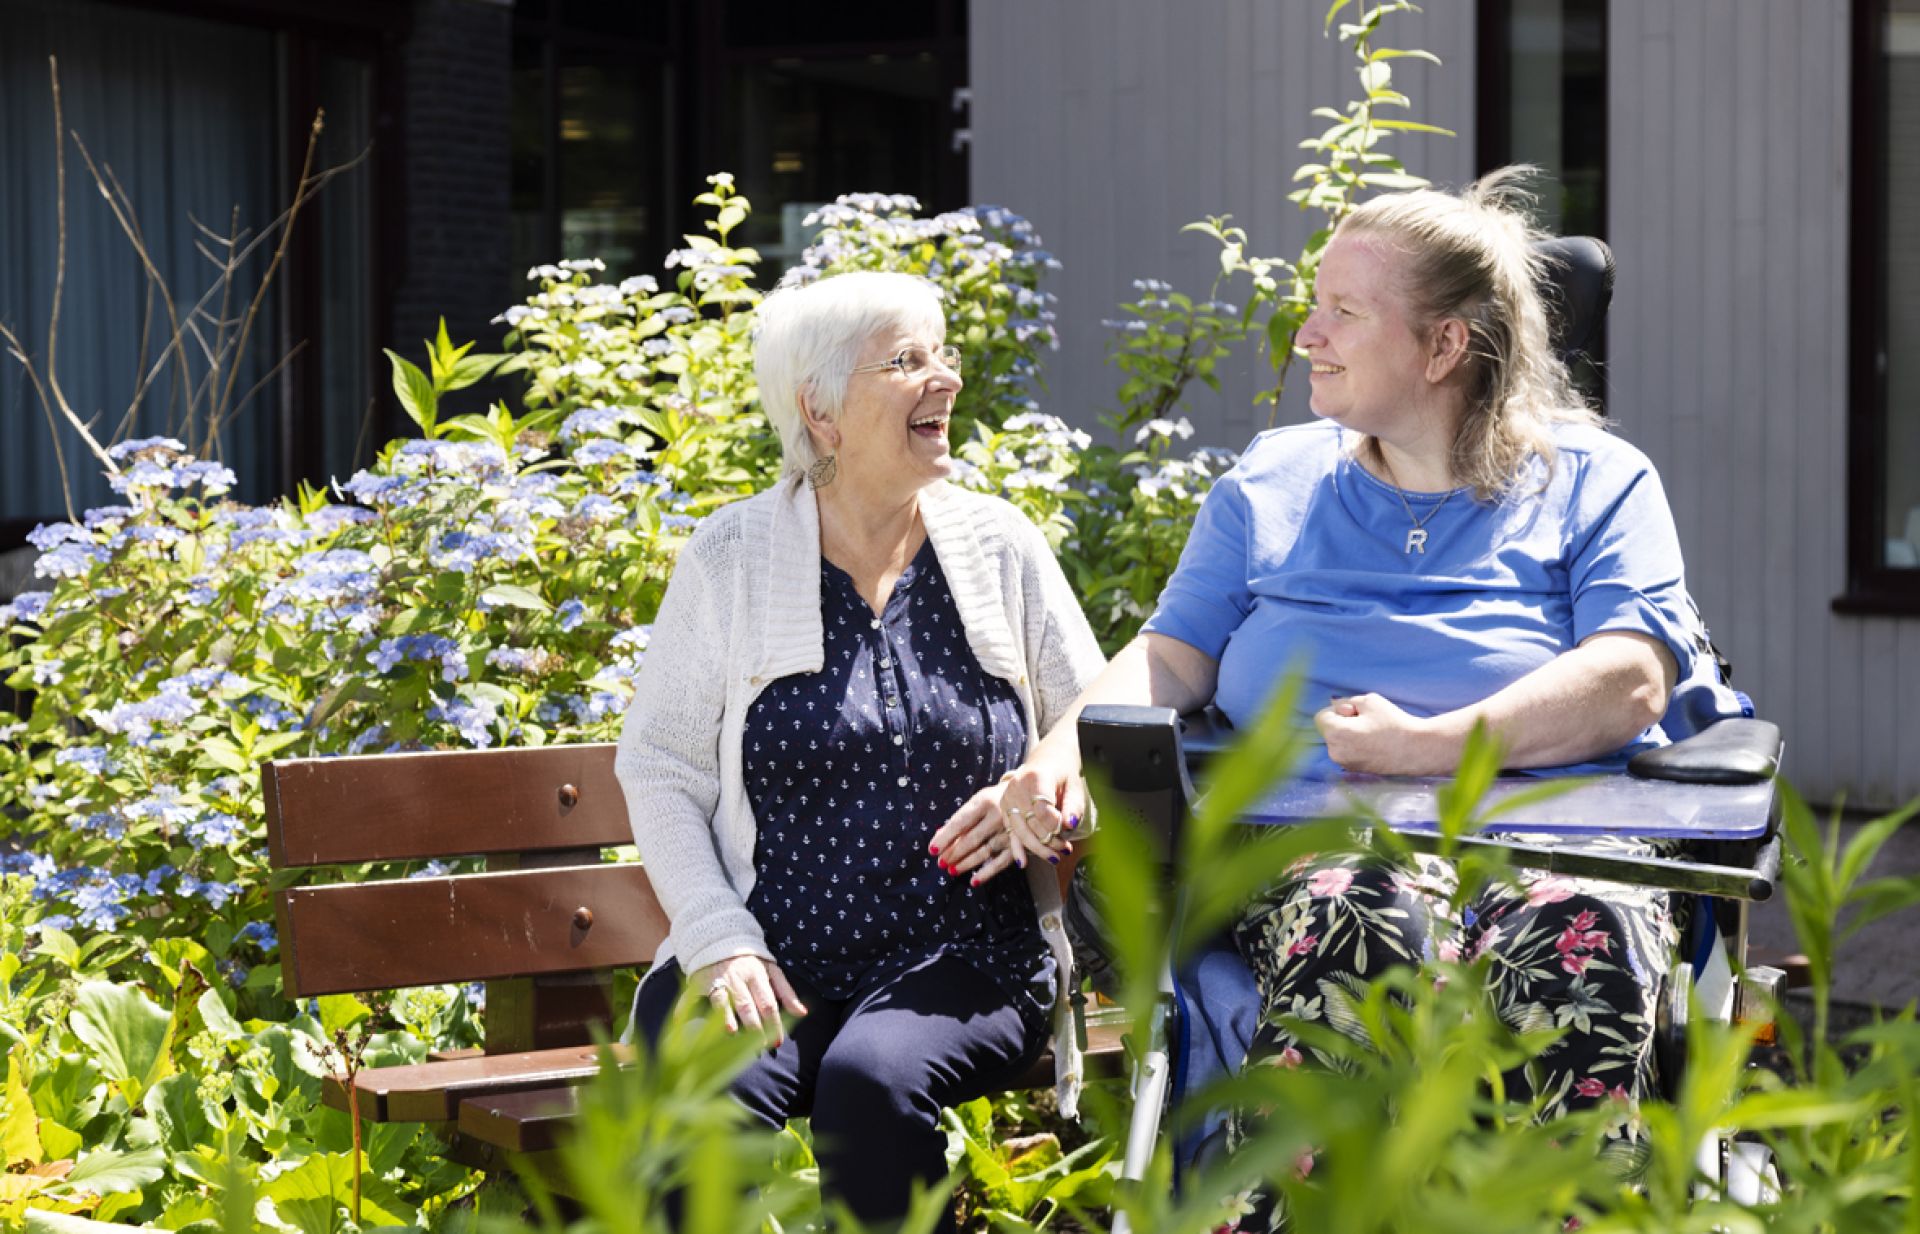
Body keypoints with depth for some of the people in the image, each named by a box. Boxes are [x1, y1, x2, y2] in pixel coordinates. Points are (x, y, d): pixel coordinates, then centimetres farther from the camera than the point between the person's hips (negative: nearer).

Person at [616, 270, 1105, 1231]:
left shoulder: (999, 545, 10)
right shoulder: (729, 557, 5)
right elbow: (659, 771, 6)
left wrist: (1049, 804, -8)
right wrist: (720, 943, -8)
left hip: (961, 962, 1)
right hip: (773, 963, 0)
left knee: (872, 1080, -32)